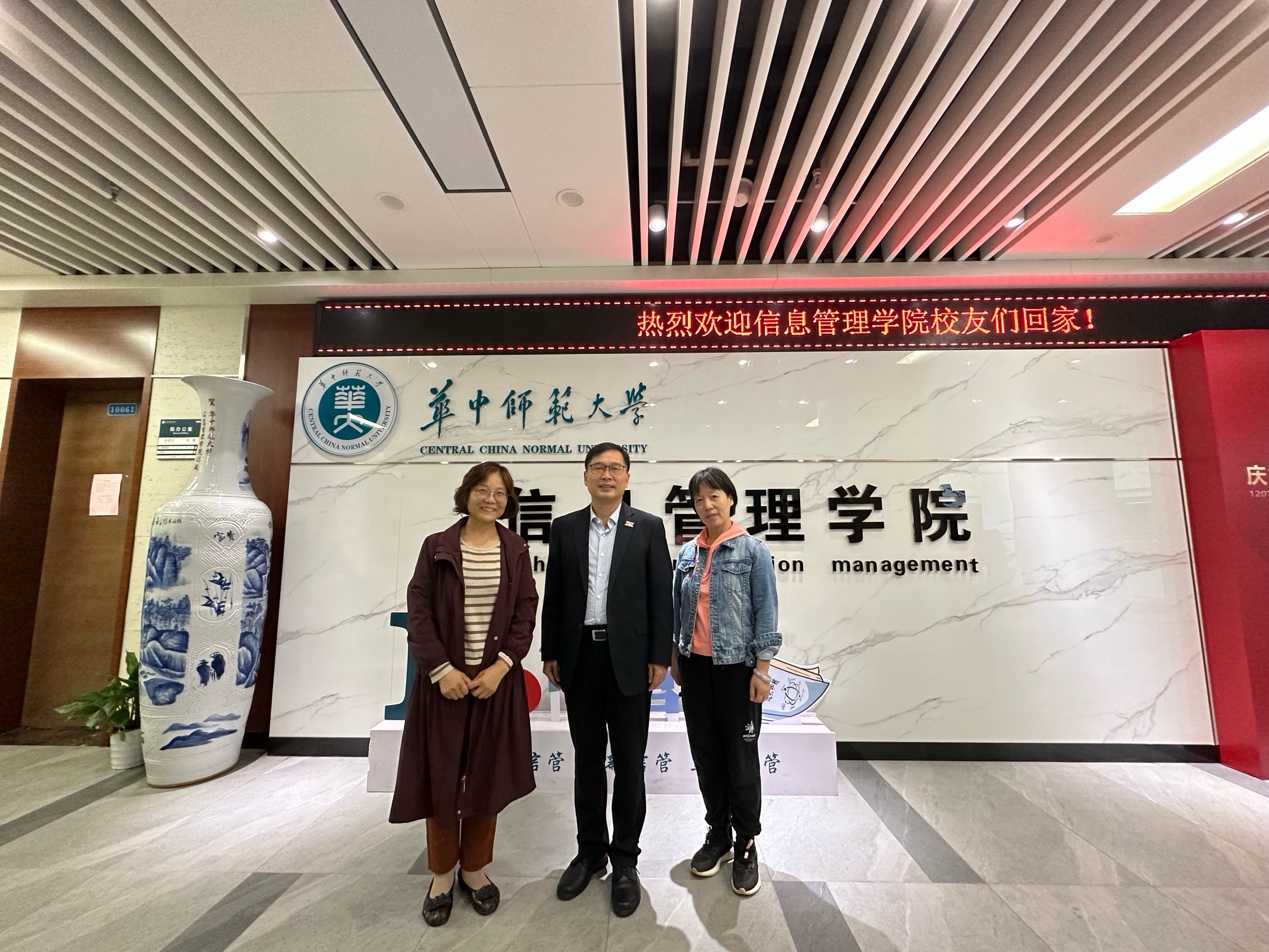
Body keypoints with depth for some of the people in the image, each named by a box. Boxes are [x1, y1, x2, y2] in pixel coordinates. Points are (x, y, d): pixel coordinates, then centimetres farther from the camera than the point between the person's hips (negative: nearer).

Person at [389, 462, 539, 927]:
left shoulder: (516, 550, 2)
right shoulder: (437, 546, -1)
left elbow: (526, 613, -1)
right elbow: (419, 611, -5)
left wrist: (501, 666, -12)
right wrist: (441, 669, -13)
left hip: (497, 678, 1)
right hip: (445, 677, -1)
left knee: (486, 776, 11)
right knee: (440, 776, 10)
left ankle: (475, 869, 33)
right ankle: (442, 875, 32)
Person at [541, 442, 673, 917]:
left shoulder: (649, 527, -3)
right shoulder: (564, 527, 4)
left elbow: (660, 595, -4)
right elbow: (554, 595, 5)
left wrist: (659, 656, -6)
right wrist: (550, 652, 4)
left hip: (628, 658, -2)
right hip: (579, 656, 3)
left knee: (628, 763, 11)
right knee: (587, 760, 17)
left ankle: (625, 858, 30)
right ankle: (590, 851, 36)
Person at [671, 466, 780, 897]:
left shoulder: (752, 550, -8)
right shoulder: (687, 552, 3)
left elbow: (765, 612, -9)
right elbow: (678, 609, 9)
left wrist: (762, 670, -11)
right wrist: (674, 658, 10)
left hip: (737, 666, -4)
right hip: (695, 666, 4)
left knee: (740, 757, 9)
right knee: (706, 754, 15)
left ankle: (746, 844, 30)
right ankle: (718, 833, 35)